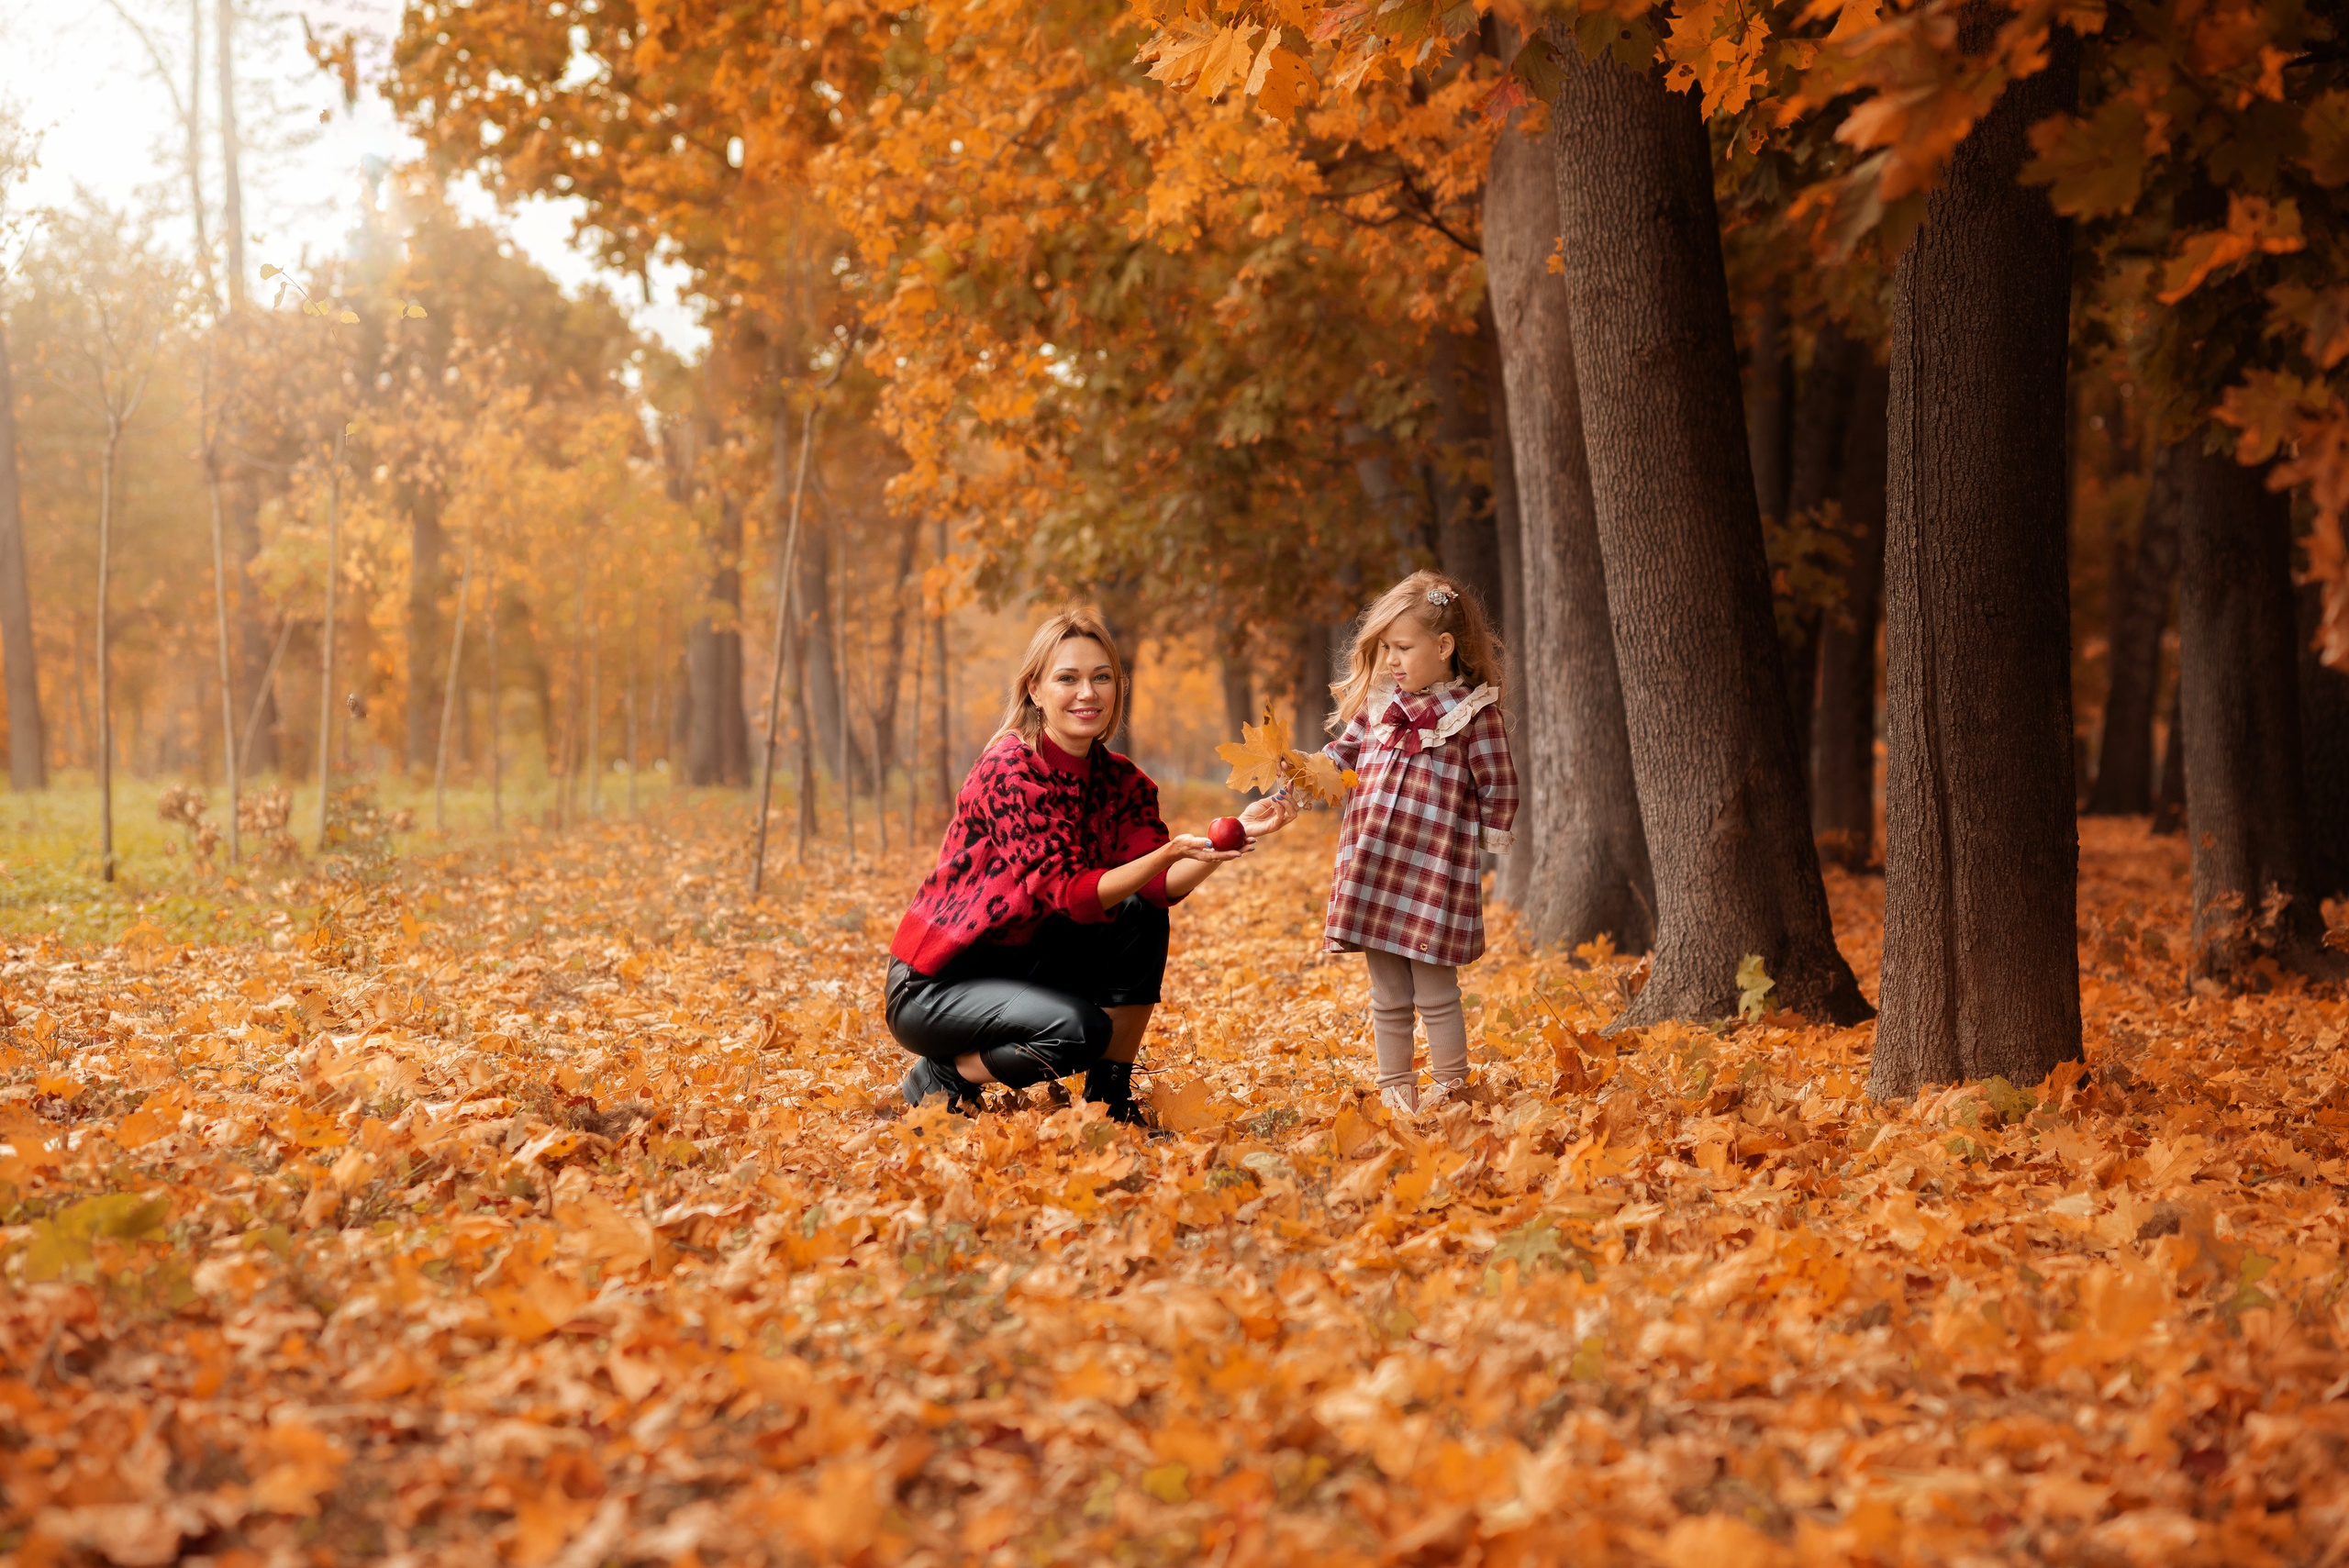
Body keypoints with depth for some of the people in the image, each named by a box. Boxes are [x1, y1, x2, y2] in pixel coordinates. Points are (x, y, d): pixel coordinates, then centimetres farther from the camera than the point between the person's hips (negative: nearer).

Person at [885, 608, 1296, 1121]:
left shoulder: (1119, 781, 2)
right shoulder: (1010, 768, -21)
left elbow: (1160, 888, -10)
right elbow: (1068, 893, -27)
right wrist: (1171, 852, -41)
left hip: (1022, 965, 7)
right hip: (933, 985, -7)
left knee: (1143, 920, -12)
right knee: (1080, 1029, -30)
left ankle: (1111, 1098, -3)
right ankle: (941, 1077, -4)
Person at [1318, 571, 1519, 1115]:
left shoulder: (1475, 712, -6)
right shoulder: (1378, 702, 9)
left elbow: (1499, 789, -2)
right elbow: (1339, 758, 15)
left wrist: (1484, 840, 2)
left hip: (1437, 872, -5)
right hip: (1373, 873, 5)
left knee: (1436, 993, 2)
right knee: (1388, 997, 12)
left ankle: (1450, 1087, 16)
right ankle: (1393, 1086, 23)